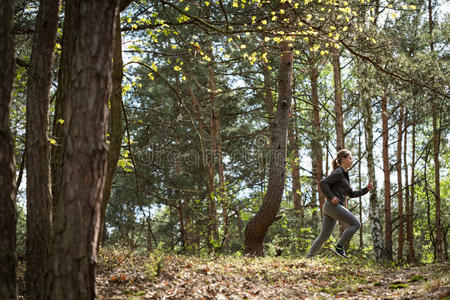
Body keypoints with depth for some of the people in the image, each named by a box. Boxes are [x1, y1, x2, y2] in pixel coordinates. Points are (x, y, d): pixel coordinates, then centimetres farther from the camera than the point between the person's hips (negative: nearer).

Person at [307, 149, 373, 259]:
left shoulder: (344, 175, 23)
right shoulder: (338, 173, -7)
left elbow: (351, 194, 26)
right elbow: (323, 183, -17)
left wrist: (366, 189, 17)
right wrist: (331, 197, -18)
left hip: (329, 208, 10)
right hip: (333, 205, -10)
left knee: (323, 236, 10)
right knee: (356, 224, -8)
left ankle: (309, 257, 11)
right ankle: (339, 247, -10)